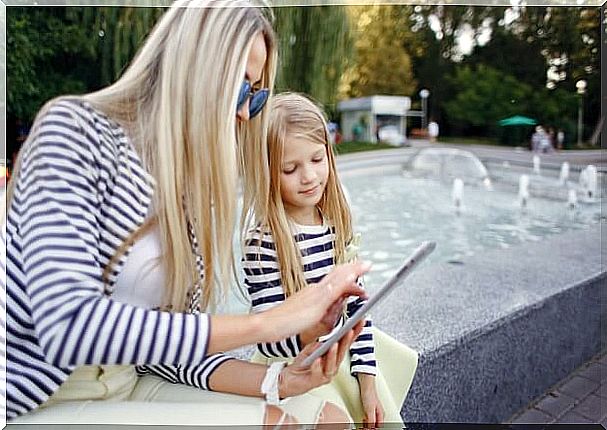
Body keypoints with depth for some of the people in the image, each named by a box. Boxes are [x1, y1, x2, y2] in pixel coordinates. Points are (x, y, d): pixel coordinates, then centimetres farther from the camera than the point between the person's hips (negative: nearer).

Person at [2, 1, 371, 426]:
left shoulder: (195, 187, 1)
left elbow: (169, 342, -2)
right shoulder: (76, 128, -17)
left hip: (130, 384, 5)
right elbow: (67, 327, -29)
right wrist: (264, 323, -29)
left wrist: (275, 381, -17)